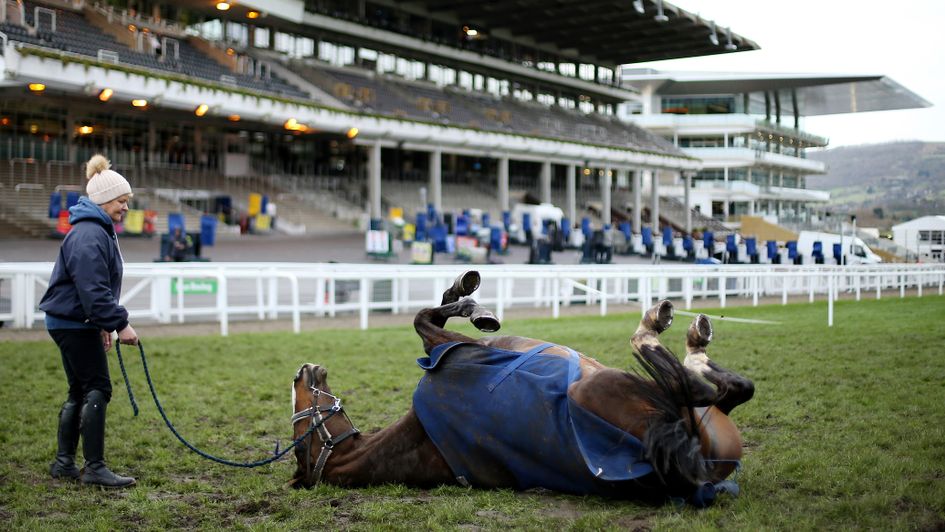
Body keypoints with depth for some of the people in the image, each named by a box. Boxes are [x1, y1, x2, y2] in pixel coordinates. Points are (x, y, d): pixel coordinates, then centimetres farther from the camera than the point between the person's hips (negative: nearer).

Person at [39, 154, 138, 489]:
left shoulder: (99, 231, 16)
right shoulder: (88, 236, -19)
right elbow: (93, 289, -26)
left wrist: (104, 325, 21)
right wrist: (119, 324, -24)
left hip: (74, 324, 11)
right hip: (74, 324, -11)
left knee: (79, 392, 14)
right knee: (98, 389, -9)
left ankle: (64, 463, 21)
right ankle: (94, 467, -5)